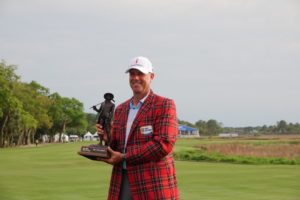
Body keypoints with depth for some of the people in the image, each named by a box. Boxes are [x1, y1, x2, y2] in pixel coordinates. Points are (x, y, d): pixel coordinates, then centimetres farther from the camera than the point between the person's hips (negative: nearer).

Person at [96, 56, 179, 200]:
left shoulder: (165, 105, -3)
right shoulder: (120, 109, 18)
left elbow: (164, 144, -15)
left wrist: (124, 157, -15)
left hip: (153, 185, -6)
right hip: (122, 183, 6)